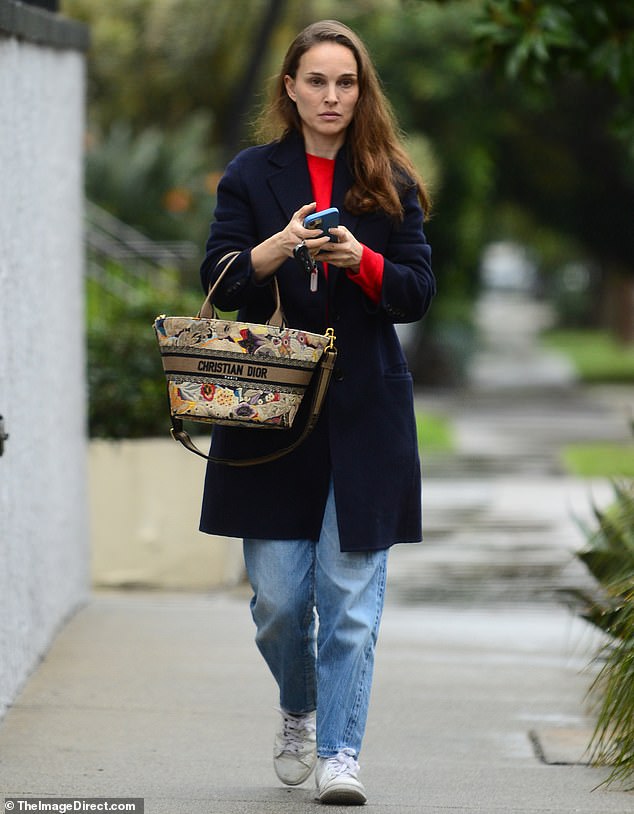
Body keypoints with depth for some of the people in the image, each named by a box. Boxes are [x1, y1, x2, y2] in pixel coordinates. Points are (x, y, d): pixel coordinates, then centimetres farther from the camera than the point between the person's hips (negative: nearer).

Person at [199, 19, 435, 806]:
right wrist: (280, 246, -18)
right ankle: (298, 709, 30)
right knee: (277, 599, 1)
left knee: (351, 594, -5)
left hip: (365, 415, 0)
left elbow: (419, 292, 3)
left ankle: (340, 755, 0)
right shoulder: (252, 175, 6)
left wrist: (361, 261, -16)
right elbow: (218, 282, -1)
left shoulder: (390, 184, 7)